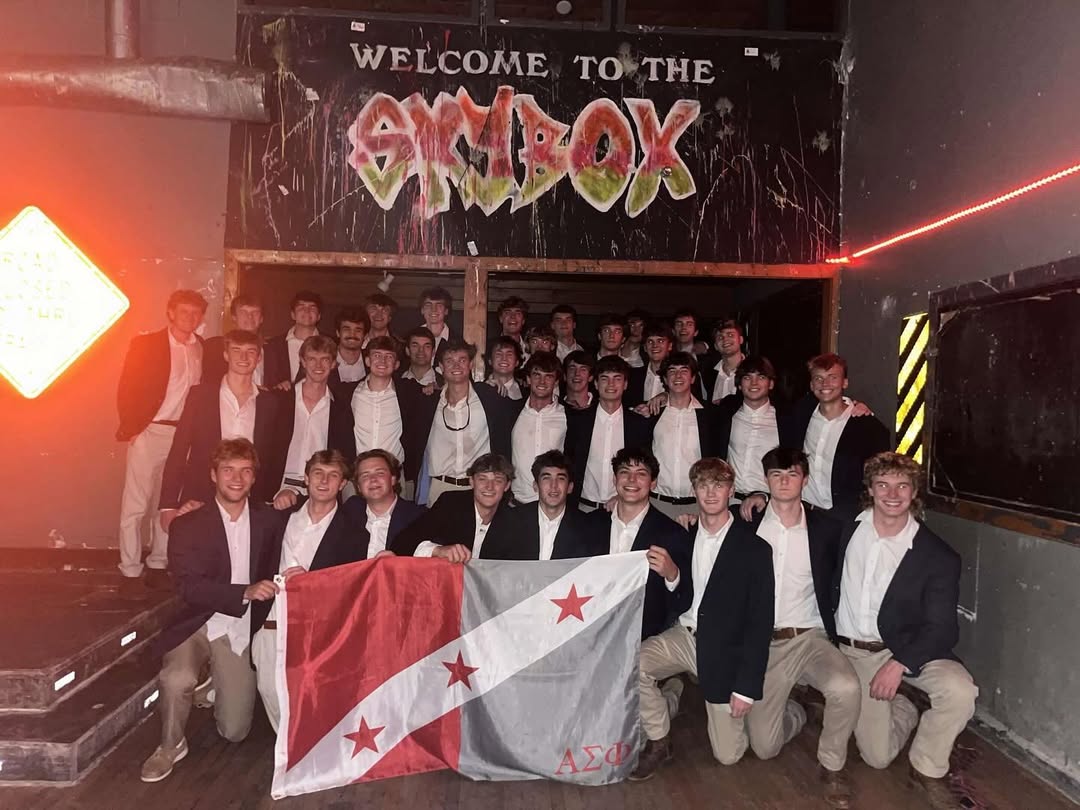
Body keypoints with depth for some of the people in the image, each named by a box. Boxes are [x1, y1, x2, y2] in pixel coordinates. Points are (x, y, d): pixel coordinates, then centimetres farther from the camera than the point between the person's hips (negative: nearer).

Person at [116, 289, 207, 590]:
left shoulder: (203, 348, 6)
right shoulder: (145, 344, -3)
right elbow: (126, 390, -4)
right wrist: (131, 427, -10)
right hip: (150, 432, -3)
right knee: (135, 506, 0)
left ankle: (158, 566, 21)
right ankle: (130, 573, 8)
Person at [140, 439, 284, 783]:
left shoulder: (269, 520, -1)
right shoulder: (188, 526, -7)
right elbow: (189, 588, -18)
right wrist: (246, 592, -31)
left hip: (240, 631, 2)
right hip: (197, 625, -2)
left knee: (234, 731, 3)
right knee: (176, 679, -34)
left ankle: (215, 690, 37)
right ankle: (171, 746, -2)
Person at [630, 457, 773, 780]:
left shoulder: (754, 548, -11)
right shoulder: (683, 537, 2)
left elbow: (761, 622, -12)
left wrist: (747, 687, -14)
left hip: (725, 649, -3)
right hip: (685, 635, 3)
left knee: (728, 755, 0)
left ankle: (738, 709, 33)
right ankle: (659, 743, -1)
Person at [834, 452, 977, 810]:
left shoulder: (938, 556, -13)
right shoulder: (847, 527, -7)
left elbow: (942, 628, -14)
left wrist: (899, 665, -26)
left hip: (907, 647, 0)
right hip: (854, 651, 1)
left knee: (960, 689, -31)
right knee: (878, 756, -4)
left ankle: (928, 768, -2)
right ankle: (903, 711, 32)